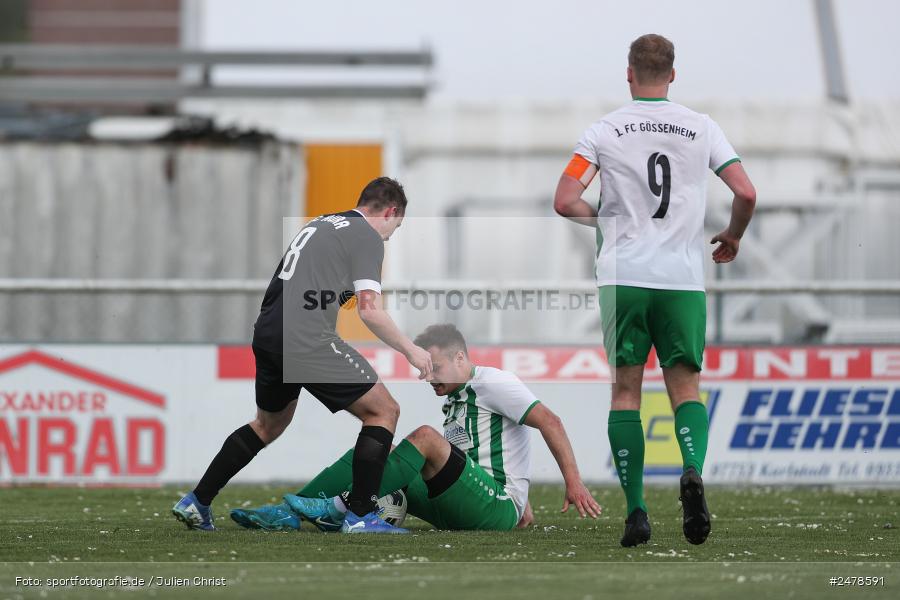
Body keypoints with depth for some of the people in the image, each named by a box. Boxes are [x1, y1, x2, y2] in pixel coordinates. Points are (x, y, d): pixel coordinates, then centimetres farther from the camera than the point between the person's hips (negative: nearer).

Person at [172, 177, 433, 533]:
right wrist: (411, 351, 1)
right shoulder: (368, 237, -2)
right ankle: (360, 517, -1)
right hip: (307, 340, -8)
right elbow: (369, 310, -9)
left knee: (269, 425, 29)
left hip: (268, 334, 8)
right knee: (384, 411, 3)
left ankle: (196, 504, 27)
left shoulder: (320, 224, 23)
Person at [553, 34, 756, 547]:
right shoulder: (701, 128, 4)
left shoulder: (604, 130, 1)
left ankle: (636, 511, -1)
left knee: (626, 392, 6)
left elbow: (565, 202, -5)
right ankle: (693, 471, -24)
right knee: (687, 389, 6)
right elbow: (746, 193, -2)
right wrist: (733, 237, 17)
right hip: (684, 278, 1)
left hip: (623, 275, 0)